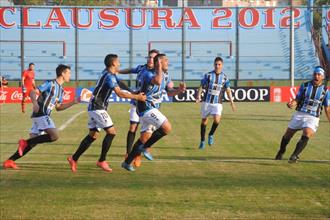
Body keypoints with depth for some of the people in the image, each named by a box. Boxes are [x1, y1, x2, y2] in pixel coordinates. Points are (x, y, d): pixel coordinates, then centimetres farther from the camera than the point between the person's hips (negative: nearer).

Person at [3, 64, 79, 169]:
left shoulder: (61, 90, 20)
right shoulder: (50, 84, -7)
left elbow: (58, 107, 26)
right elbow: (33, 92, -13)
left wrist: (74, 102, 20)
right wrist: (35, 103, -32)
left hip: (44, 116, 9)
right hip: (41, 114, -9)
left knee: (33, 142, 5)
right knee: (54, 135, -19)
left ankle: (9, 161, 5)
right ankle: (24, 142, -15)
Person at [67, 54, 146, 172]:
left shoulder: (109, 74, 13)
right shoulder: (109, 76, -17)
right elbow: (120, 93, -22)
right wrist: (137, 97, -16)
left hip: (94, 108, 10)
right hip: (97, 108, -10)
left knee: (93, 135, 11)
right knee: (111, 132, -9)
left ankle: (74, 158, 12)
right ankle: (101, 161, -6)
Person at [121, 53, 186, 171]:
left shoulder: (166, 75, 8)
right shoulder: (147, 74, -19)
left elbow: (169, 92, 14)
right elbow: (158, 81, -41)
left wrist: (179, 90, -7)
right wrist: (160, 67, -27)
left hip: (153, 108, 9)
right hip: (146, 107, -9)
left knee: (145, 136, 13)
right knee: (167, 127, -16)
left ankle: (127, 162, 20)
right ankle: (145, 147, -2)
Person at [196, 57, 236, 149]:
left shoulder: (225, 77, 4)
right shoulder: (208, 75, -1)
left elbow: (228, 90, 10)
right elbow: (201, 87, 1)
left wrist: (232, 102, 3)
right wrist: (198, 97, -14)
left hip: (217, 103, 0)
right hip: (206, 101, 0)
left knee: (216, 120, -20)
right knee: (204, 121, 6)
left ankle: (211, 135, 8)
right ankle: (202, 141, 21)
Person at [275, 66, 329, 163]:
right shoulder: (304, 85, 5)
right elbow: (297, 99, 6)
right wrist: (292, 104, -16)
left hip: (313, 118, -2)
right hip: (299, 114, 2)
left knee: (306, 135, -27)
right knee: (287, 135, 8)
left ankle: (295, 156, -23)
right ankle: (281, 152, 34)